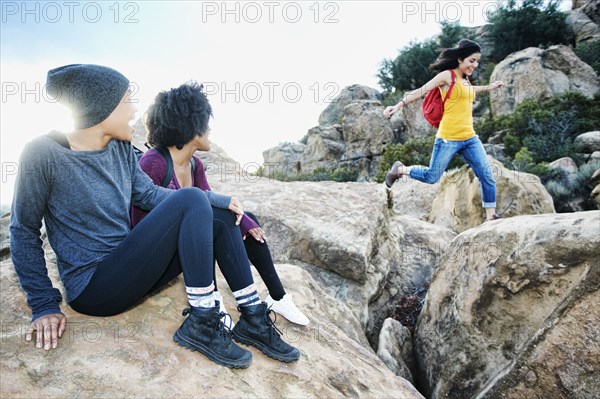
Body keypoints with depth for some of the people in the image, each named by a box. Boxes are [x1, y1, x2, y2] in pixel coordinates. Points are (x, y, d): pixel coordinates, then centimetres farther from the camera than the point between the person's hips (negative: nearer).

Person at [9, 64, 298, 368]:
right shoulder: (44, 154, -13)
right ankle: (201, 325, -16)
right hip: (93, 289, -7)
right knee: (191, 201, -22)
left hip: (128, 270, 7)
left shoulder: (121, 147, 4)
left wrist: (219, 200, -2)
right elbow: (24, 232, -6)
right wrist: (44, 305, -7)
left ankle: (253, 318, -5)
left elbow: (148, 194, 4)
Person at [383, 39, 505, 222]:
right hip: (448, 139, -7)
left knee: (488, 177, 1)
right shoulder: (447, 76, -6)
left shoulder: (465, 79, 17)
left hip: (470, 138, 7)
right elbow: (421, 91, -10)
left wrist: (488, 87, 46)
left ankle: (491, 216, 10)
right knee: (431, 178, 2)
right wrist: (399, 105, -18)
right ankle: (400, 169, 26)